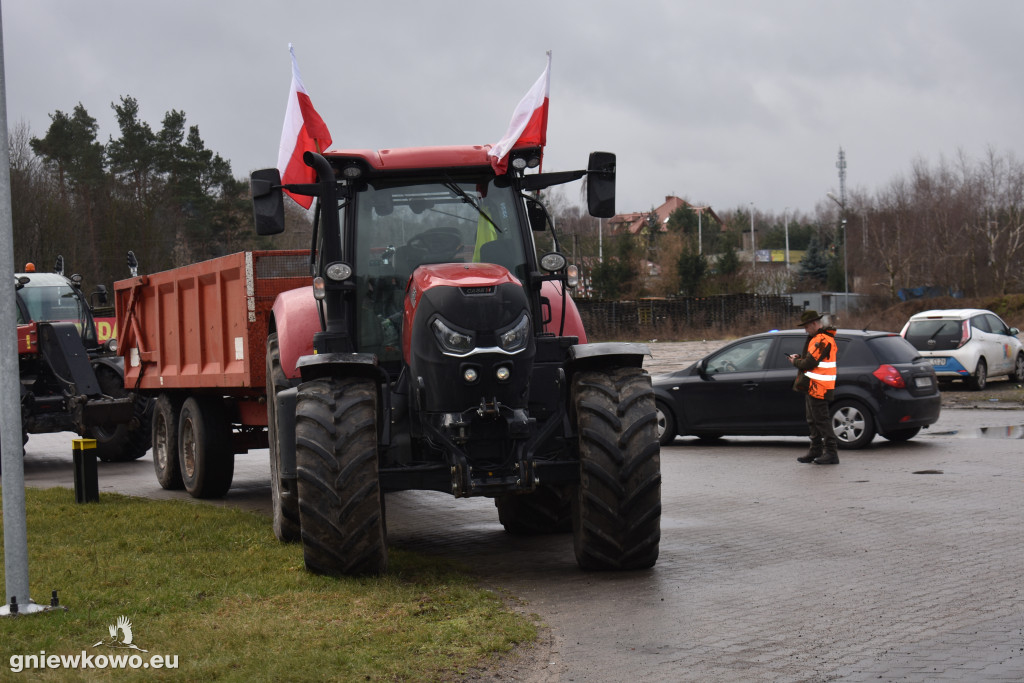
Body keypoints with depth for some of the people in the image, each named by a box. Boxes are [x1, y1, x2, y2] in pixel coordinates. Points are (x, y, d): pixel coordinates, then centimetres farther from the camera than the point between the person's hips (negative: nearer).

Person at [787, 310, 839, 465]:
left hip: (818, 387, -11)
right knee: (813, 420, 17)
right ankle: (816, 450, 25)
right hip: (813, 386, 11)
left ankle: (831, 453, -7)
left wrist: (796, 362, -4)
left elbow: (810, 363, -22)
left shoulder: (822, 340, -18)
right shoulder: (817, 338, 17)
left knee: (821, 420, -9)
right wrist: (799, 357, 6)